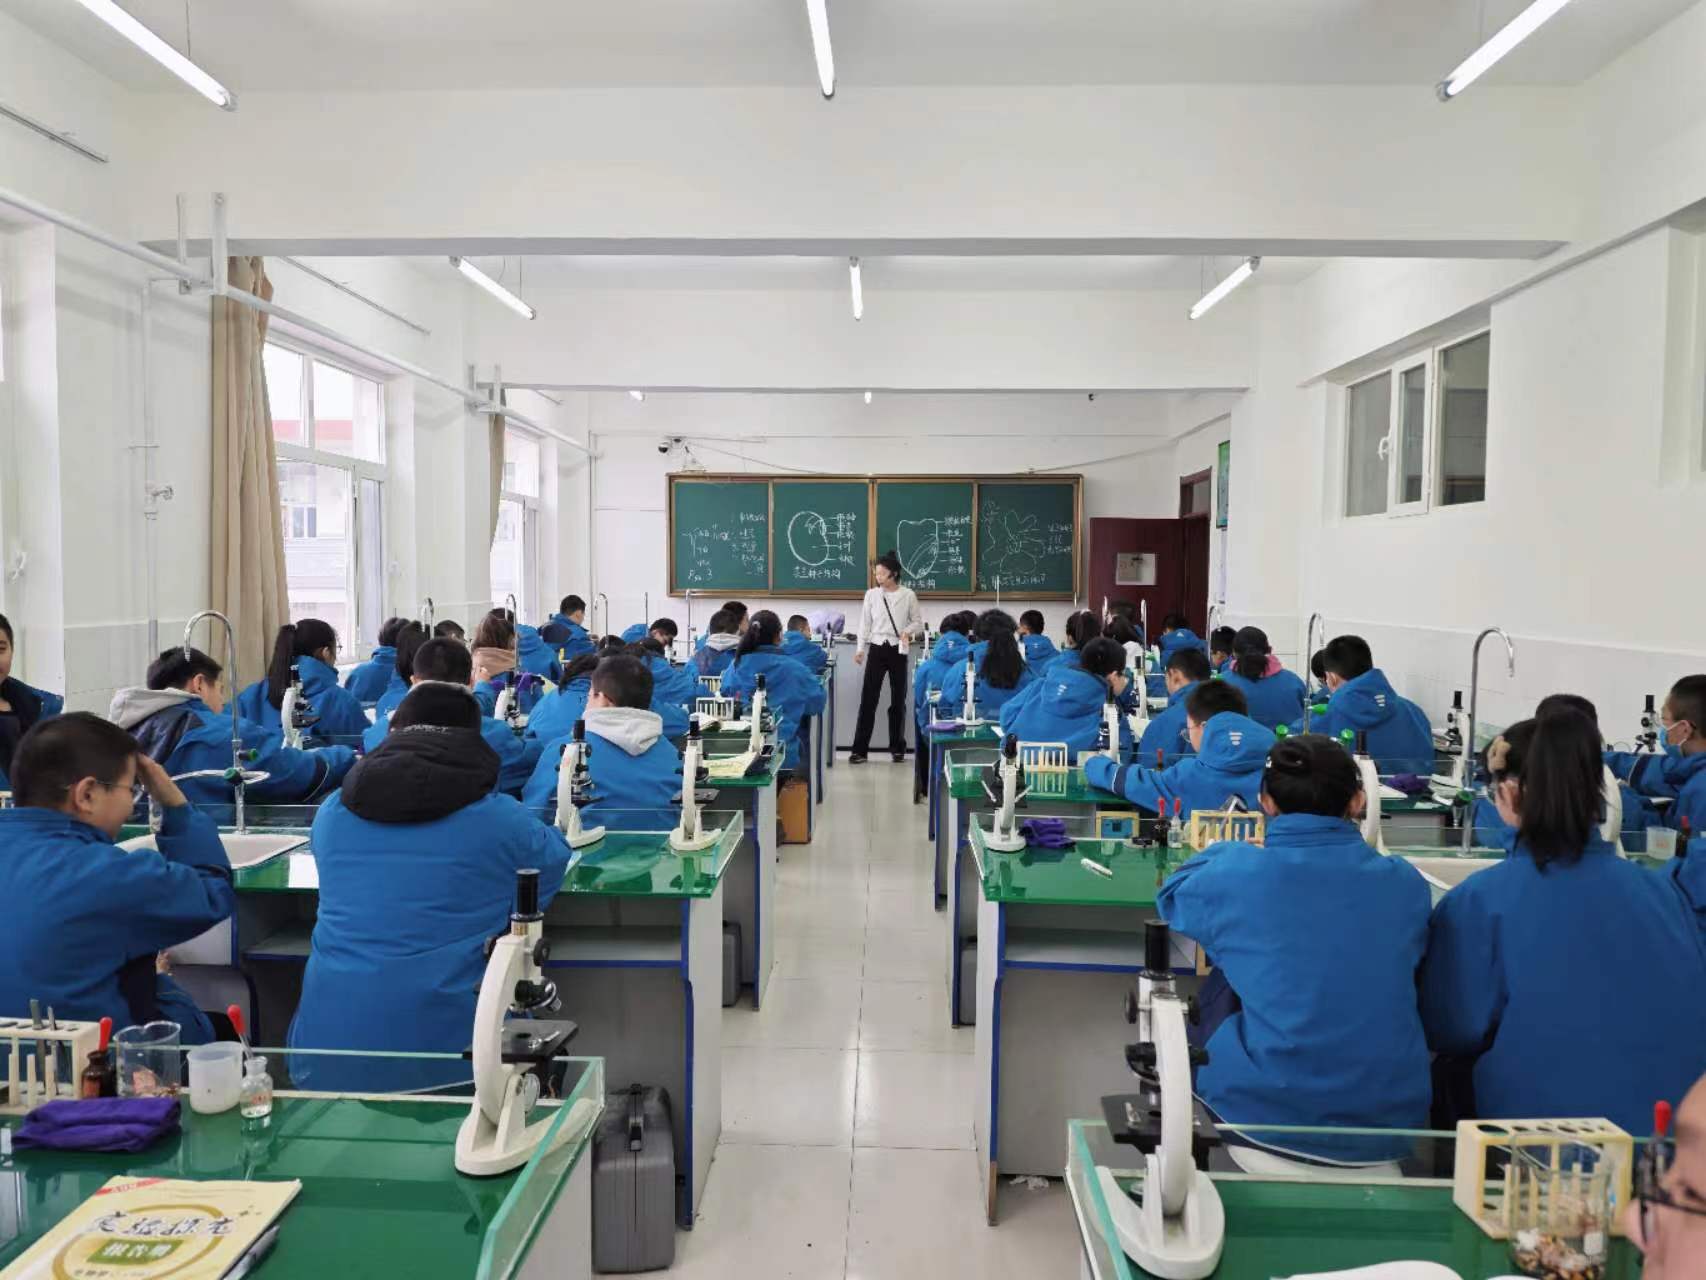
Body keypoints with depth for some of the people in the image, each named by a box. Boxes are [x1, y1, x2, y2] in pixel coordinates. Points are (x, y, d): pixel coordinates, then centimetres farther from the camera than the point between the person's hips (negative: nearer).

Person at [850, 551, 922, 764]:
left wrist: (909, 631, -14)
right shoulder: (871, 595, 2)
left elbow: (918, 621, 6)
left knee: (898, 700, 7)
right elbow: (865, 623, 5)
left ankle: (897, 747, 19)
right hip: (876, 649, 0)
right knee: (868, 699, -3)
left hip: (897, 650, 0)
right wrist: (860, 649, -4)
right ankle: (860, 749, 1)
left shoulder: (908, 595, -1)